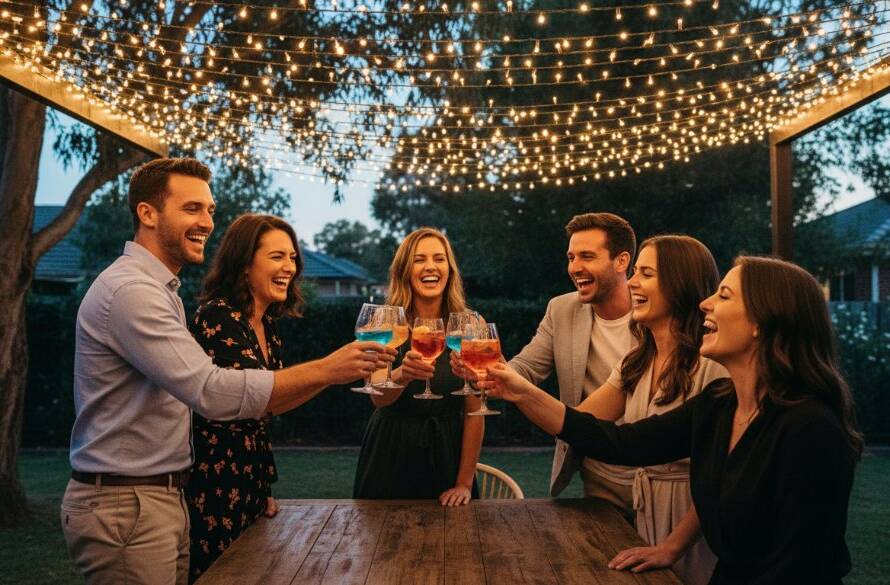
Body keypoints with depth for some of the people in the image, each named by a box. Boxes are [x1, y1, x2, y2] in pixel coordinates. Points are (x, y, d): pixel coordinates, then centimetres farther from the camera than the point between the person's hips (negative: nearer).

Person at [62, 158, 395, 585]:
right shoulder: (131, 290, -18)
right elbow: (213, 392, -27)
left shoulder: (157, 289, 16)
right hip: (126, 506, -10)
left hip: (162, 498, 10)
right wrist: (325, 370, -25)